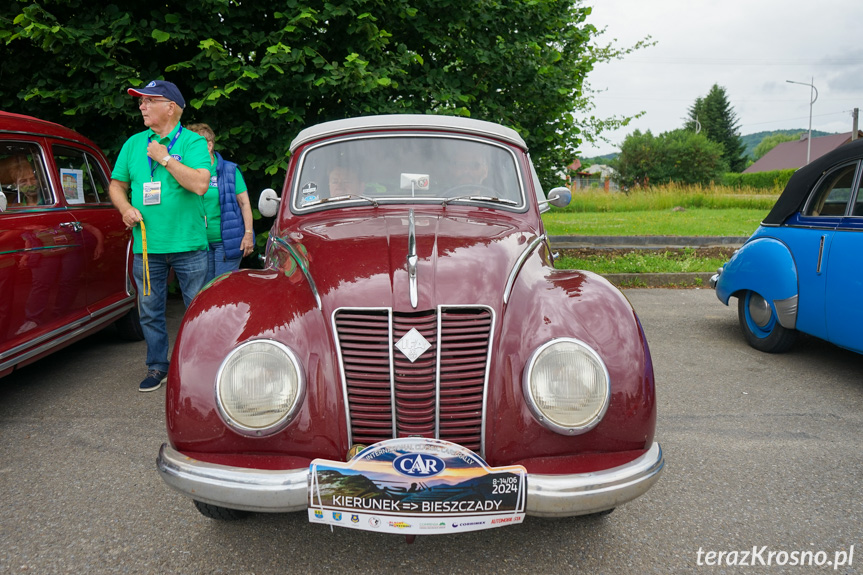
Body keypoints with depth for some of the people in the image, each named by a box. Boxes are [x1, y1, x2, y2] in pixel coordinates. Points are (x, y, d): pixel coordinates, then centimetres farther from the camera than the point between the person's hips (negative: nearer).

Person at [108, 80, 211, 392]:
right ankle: (157, 367, 23)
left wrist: (164, 157, -14)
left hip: (188, 244, -4)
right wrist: (126, 208, -1)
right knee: (150, 311, 10)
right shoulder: (133, 143, 12)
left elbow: (200, 184, -18)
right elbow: (117, 185, 19)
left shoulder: (193, 142, -3)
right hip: (146, 245, 4)